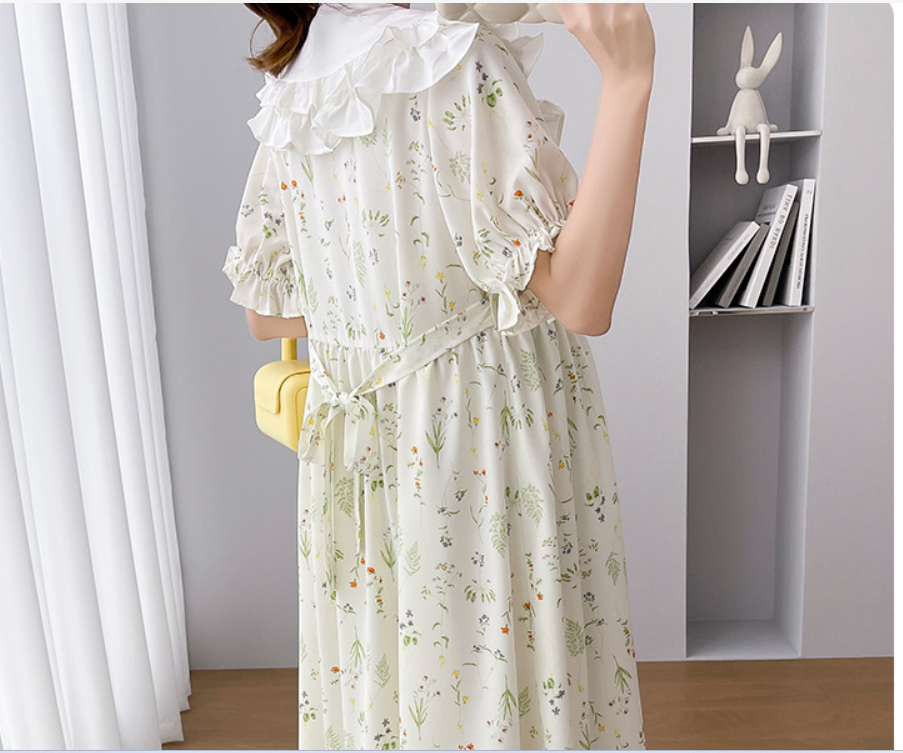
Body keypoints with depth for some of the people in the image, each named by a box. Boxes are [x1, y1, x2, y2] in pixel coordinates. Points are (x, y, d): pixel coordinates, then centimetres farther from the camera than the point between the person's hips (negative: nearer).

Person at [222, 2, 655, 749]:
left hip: (356, 452, 7)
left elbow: (265, 314, 12)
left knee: (378, 676, 22)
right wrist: (627, 77, -23)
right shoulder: (457, 62, -16)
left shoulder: (290, 99, 6)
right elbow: (580, 300, -22)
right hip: (486, 444, -6)